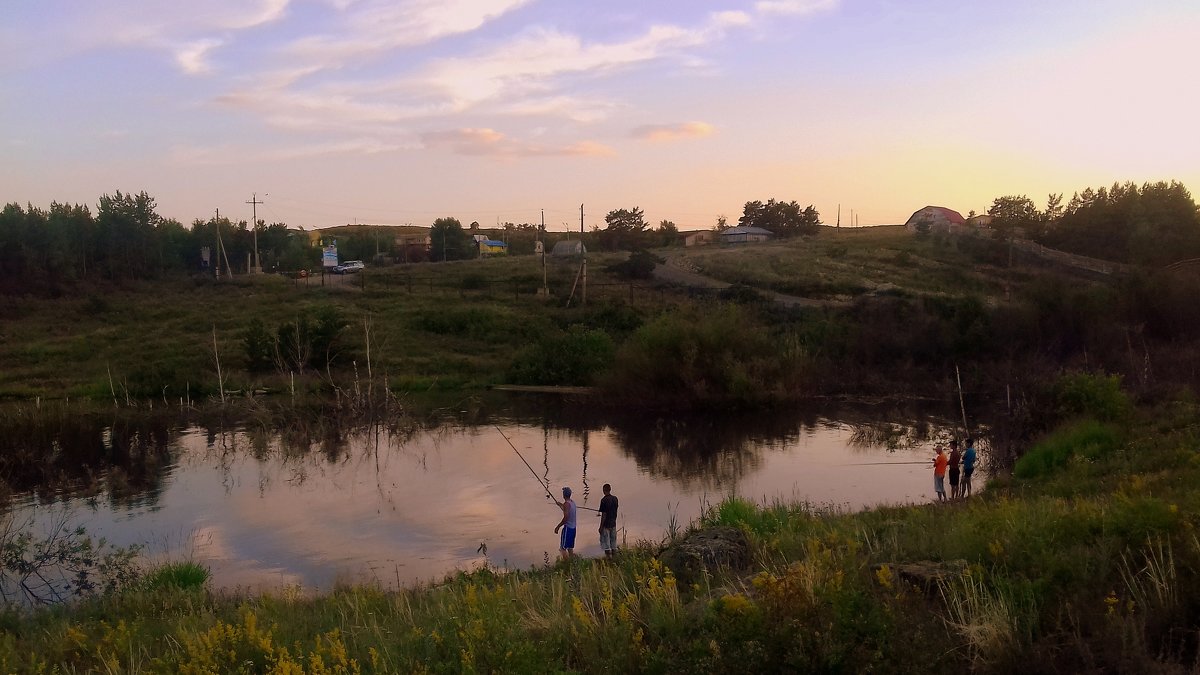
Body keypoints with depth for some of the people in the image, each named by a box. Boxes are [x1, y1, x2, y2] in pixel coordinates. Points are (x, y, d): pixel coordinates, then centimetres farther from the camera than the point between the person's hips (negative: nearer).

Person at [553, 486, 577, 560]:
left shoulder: (566, 504, -16)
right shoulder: (573, 503, 10)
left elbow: (565, 518, -22)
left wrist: (558, 527, -15)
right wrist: (561, 506, 39)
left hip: (567, 528, -9)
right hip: (573, 528, 9)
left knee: (563, 548, -3)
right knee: (570, 548, 14)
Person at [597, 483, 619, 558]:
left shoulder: (604, 500, -18)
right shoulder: (615, 498, 2)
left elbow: (604, 514, -18)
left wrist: (601, 527, -11)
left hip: (606, 525, -7)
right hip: (613, 524, 7)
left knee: (606, 544, 2)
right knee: (613, 542, 15)